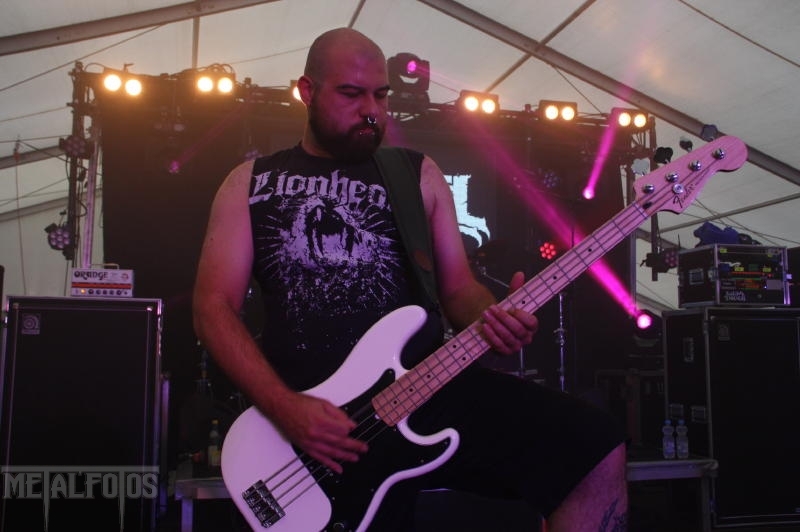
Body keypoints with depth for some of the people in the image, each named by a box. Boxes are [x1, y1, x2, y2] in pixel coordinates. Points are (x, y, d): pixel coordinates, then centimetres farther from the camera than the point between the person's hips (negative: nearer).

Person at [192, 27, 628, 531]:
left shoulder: (418, 173, 13)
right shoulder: (251, 183, 9)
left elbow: (457, 285, 12)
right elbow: (214, 307, 1)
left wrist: (492, 317, -13)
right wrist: (286, 408, -13)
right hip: (312, 418, -1)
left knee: (595, 448, -14)